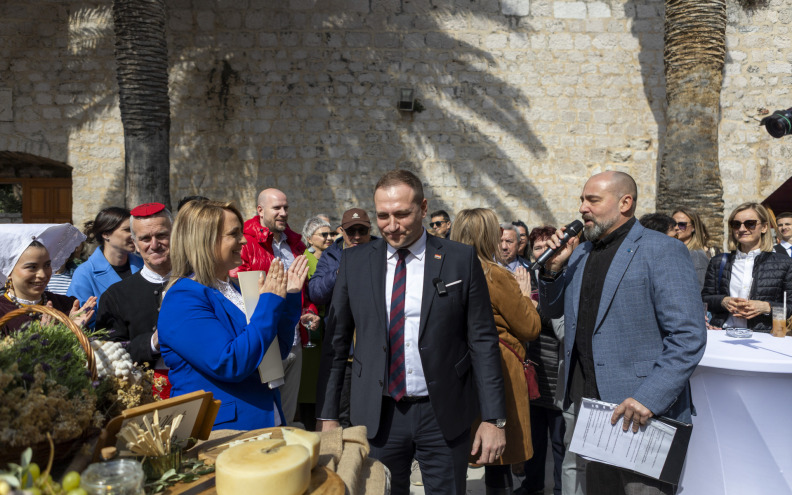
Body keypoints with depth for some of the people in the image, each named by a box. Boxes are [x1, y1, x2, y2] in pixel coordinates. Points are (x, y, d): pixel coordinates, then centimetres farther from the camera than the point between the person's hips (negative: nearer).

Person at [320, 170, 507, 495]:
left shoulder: (460, 259, -4)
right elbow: (337, 340, 4)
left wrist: (493, 419, -6)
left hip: (444, 415, -1)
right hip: (377, 415, 1)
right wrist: (329, 416, 3)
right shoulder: (354, 262, 1)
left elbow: (482, 341, -3)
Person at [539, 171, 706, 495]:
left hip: (642, 416, -6)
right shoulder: (579, 253, 12)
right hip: (586, 406, 6)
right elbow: (552, 311, 16)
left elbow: (689, 337, -15)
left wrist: (649, 398, -22)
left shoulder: (663, 251, -10)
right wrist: (553, 268, -1)